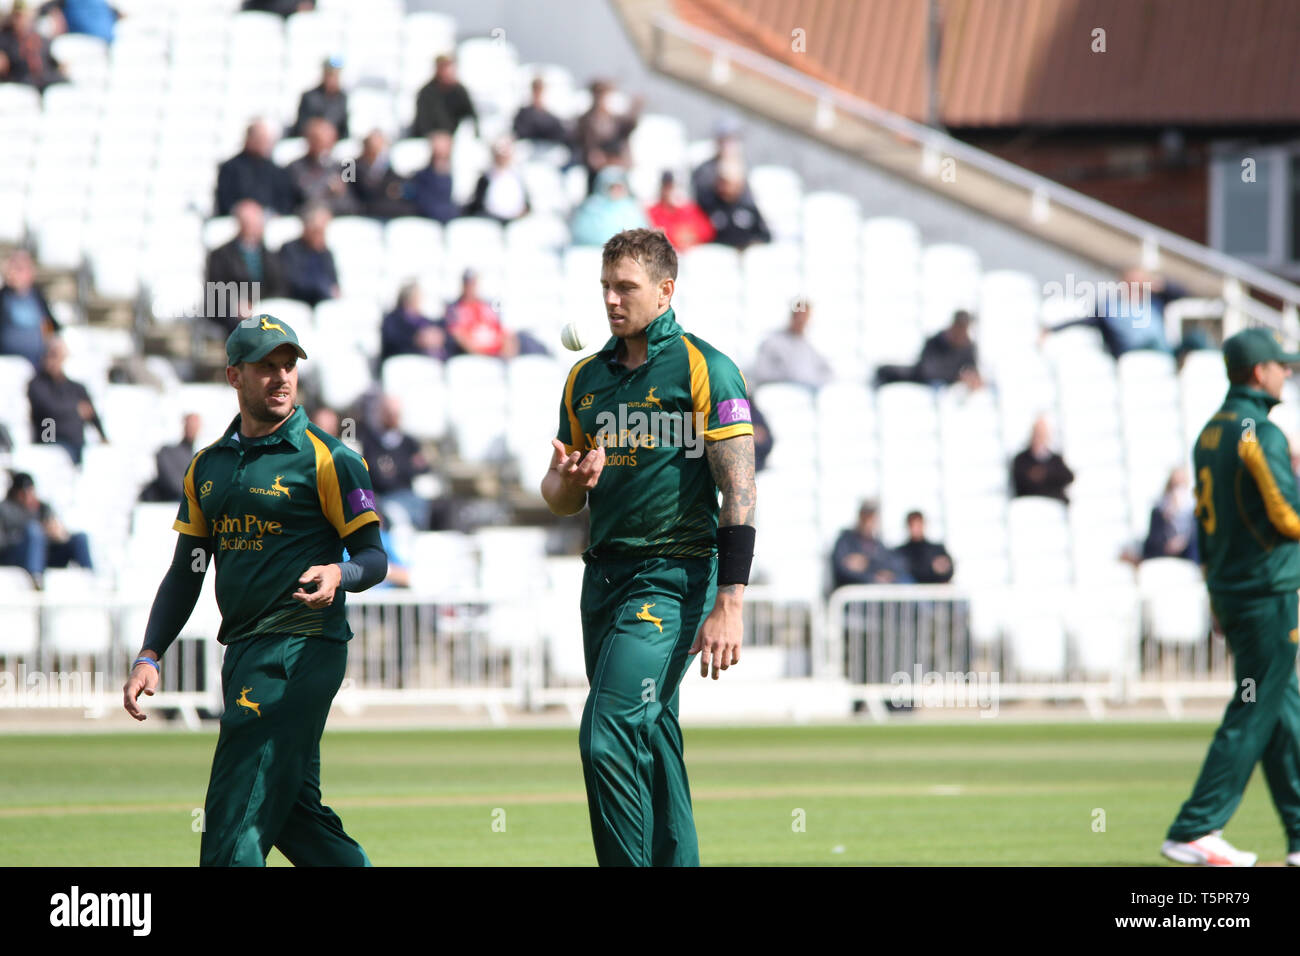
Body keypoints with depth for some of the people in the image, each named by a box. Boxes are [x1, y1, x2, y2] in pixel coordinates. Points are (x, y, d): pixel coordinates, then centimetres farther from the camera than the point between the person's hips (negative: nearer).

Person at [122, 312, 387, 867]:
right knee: (292, 811, 10)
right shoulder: (208, 467, 15)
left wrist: (339, 575, -27)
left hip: (301, 650, -7)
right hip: (243, 654, 7)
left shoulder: (326, 458, -4)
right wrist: (149, 656, 7)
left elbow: (374, 558, -5)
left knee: (236, 812, -13)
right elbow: (186, 572, 17)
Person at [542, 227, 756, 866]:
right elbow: (558, 497, 20)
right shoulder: (586, 379, 15)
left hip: (674, 575, -7)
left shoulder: (705, 369, -4)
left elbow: (739, 489, -9)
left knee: (607, 736, -19)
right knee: (650, 743, 7)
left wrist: (729, 604, -16)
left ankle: (628, 864, -15)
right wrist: (572, 479, -6)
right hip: (605, 575, 7)